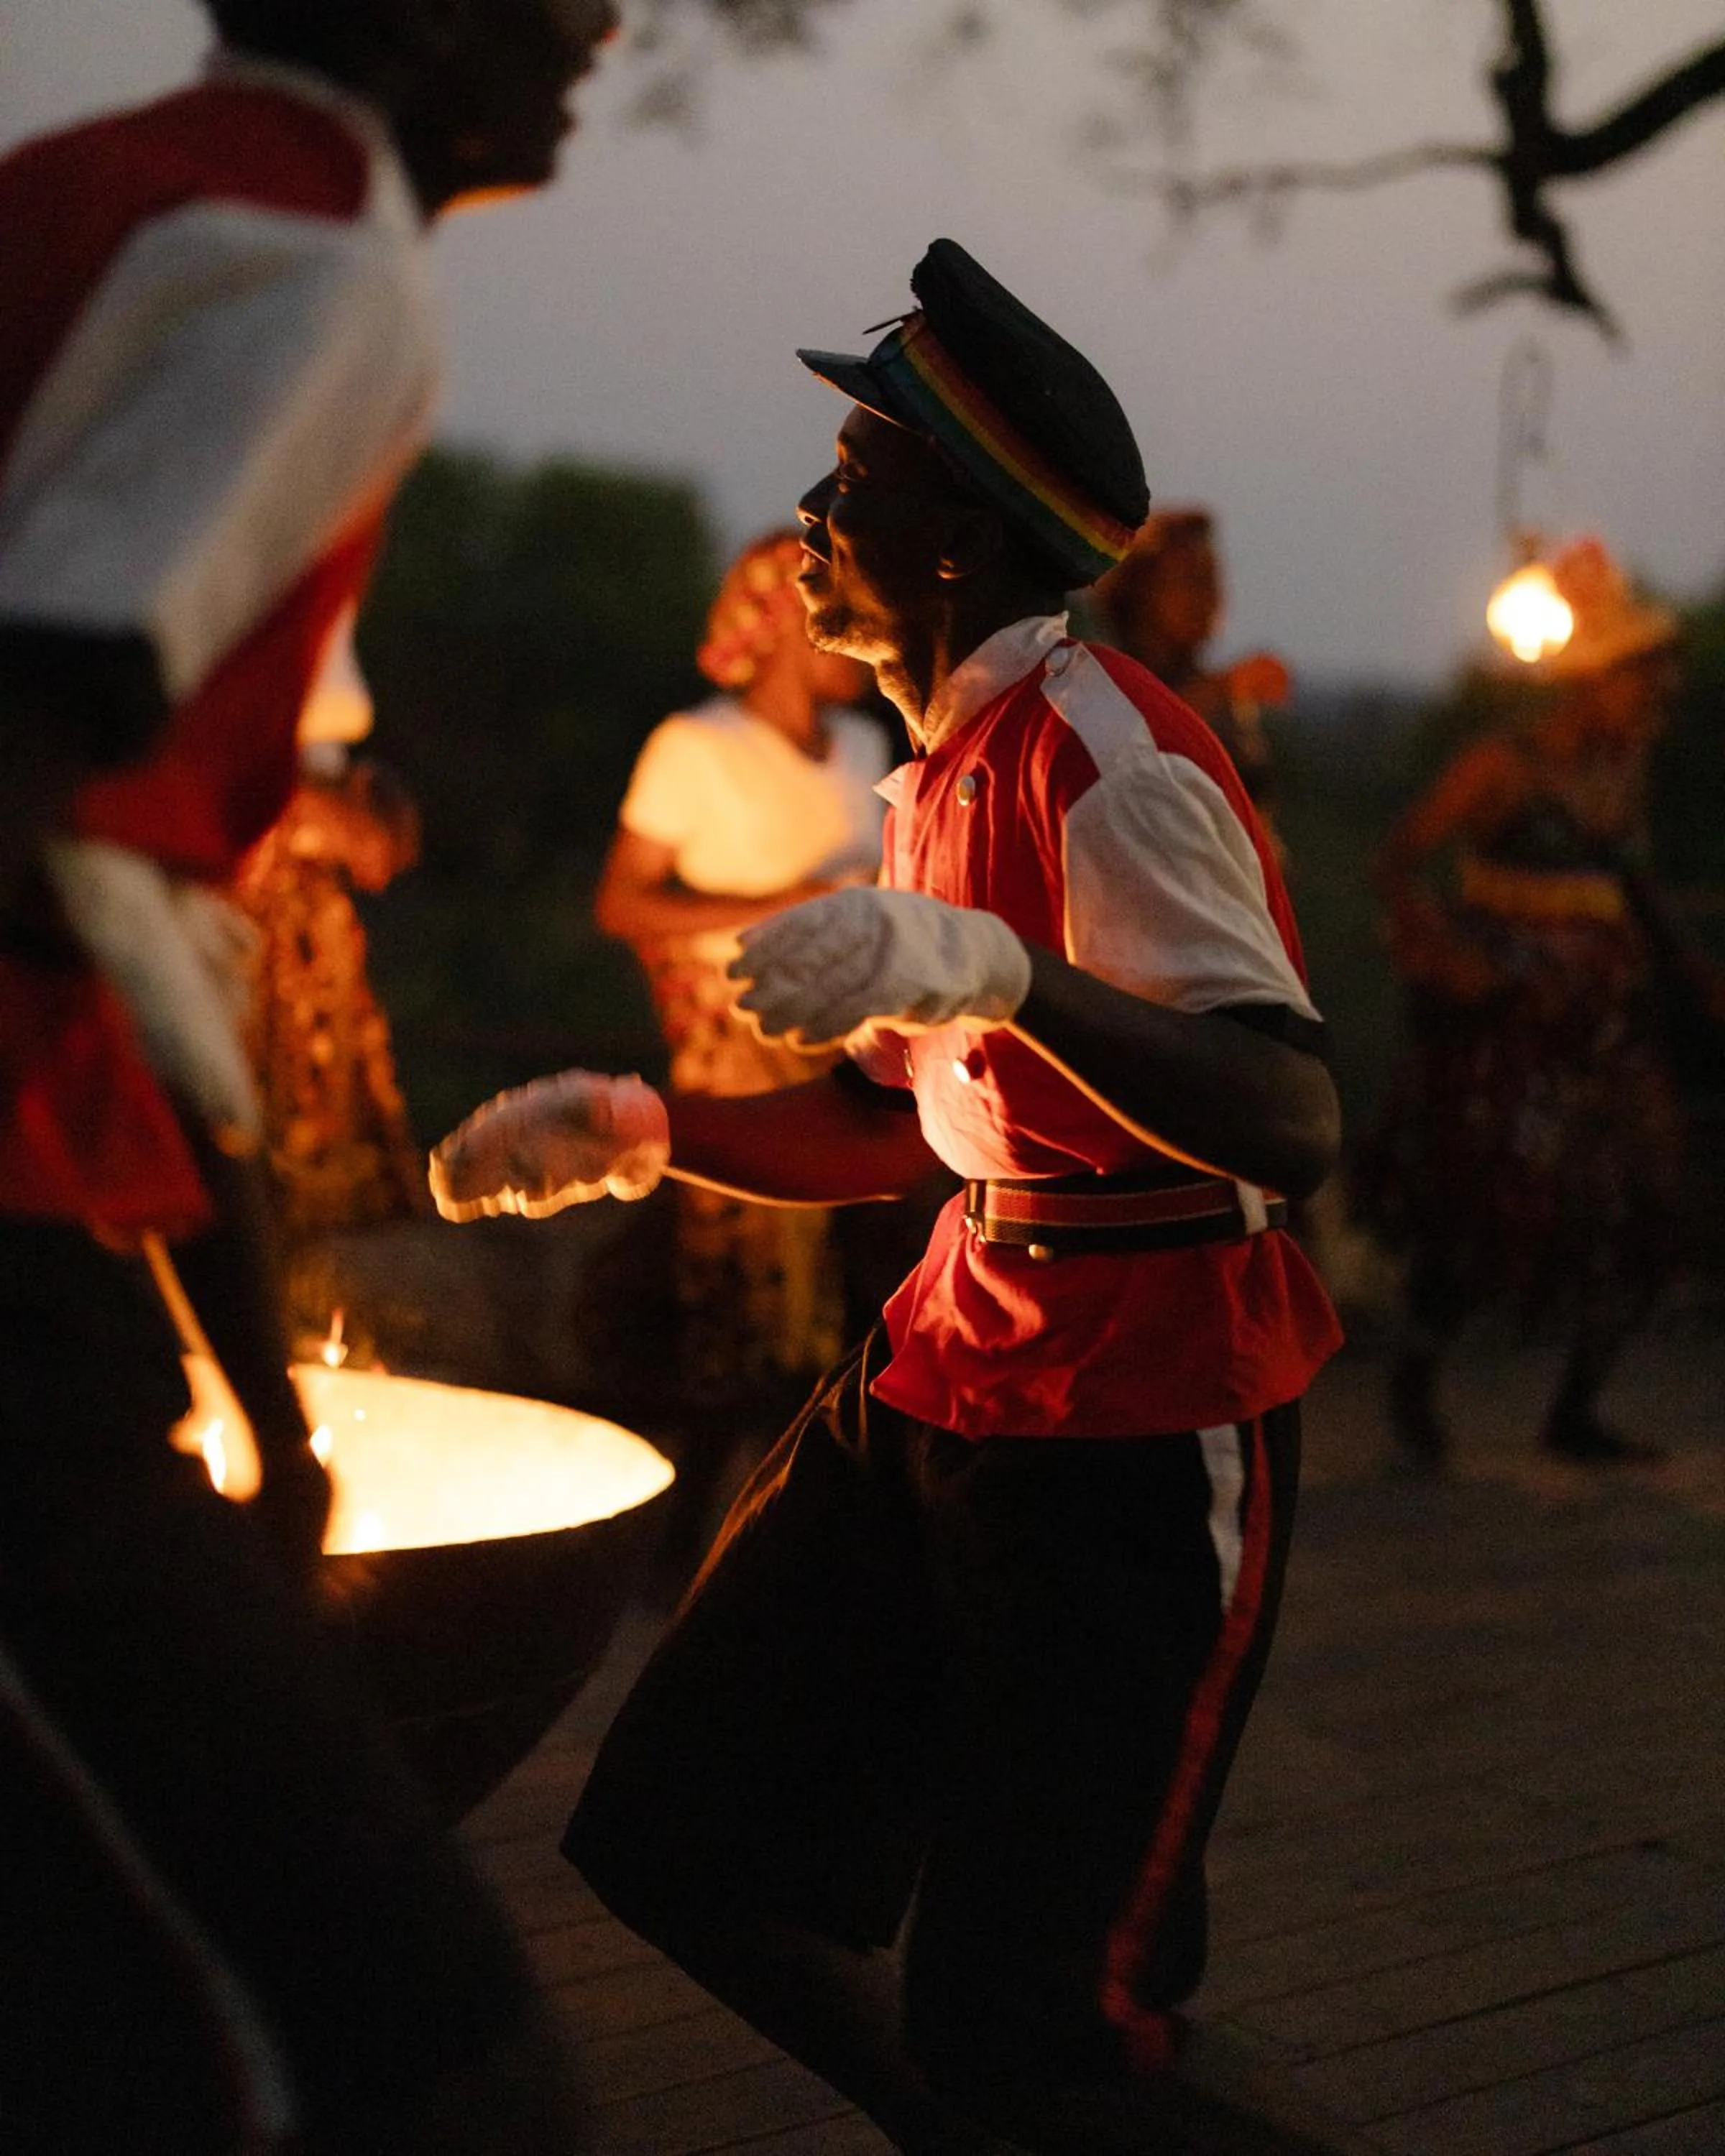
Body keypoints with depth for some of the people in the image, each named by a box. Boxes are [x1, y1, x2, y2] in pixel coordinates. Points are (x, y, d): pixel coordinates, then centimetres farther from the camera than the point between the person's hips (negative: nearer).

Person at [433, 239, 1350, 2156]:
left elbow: (1293, 1128, -28)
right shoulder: (943, 769, 13)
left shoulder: (1099, 757, -17)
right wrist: (628, 1132, 10)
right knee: (676, 1840, 11)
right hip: (947, 1380, 9)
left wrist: (1001, 973, -40)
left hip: (1137, 1427, -9)